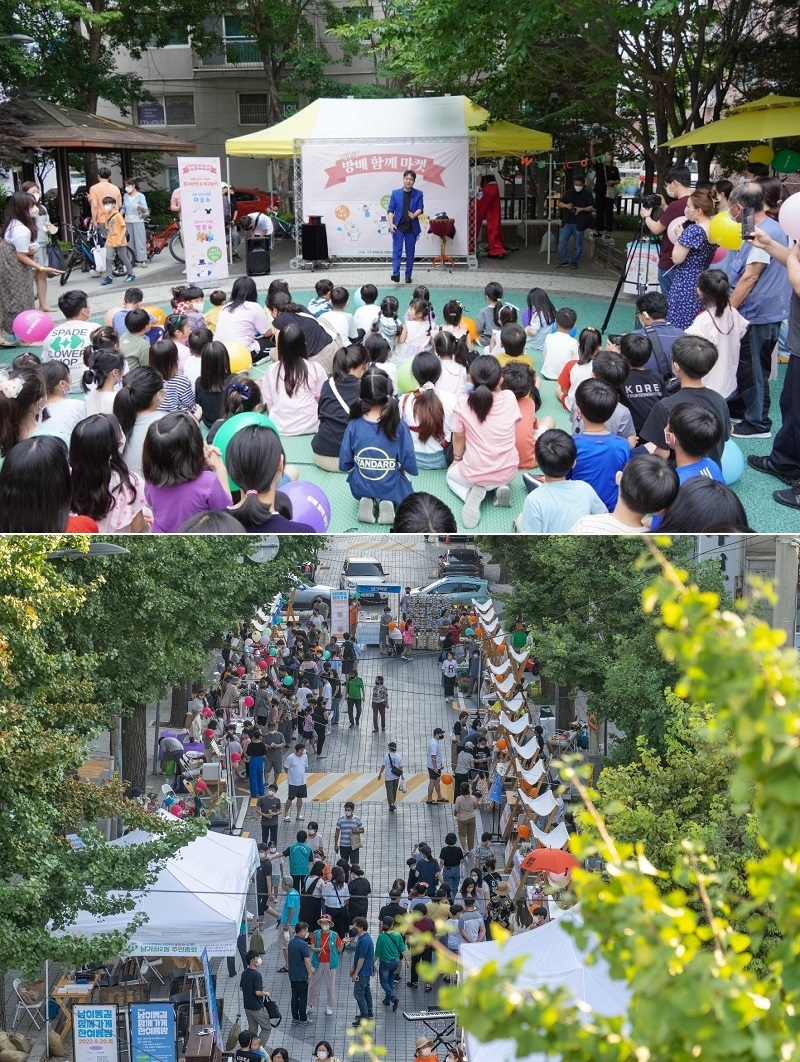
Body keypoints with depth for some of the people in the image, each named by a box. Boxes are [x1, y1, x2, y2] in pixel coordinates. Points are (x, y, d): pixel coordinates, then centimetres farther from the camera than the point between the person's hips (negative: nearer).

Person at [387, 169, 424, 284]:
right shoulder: (395, 193, 3)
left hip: (412, 227, 1)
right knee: (397, 250, -11)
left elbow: (420, 208, -6)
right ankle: (395, 274, -18)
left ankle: (408, 275, 15)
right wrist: (391, 224, -12)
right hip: (398, 227, -1)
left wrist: (414, 215, -28)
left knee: (410, 252, 7)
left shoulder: (418, 194, 3)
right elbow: (390, 210, 2)